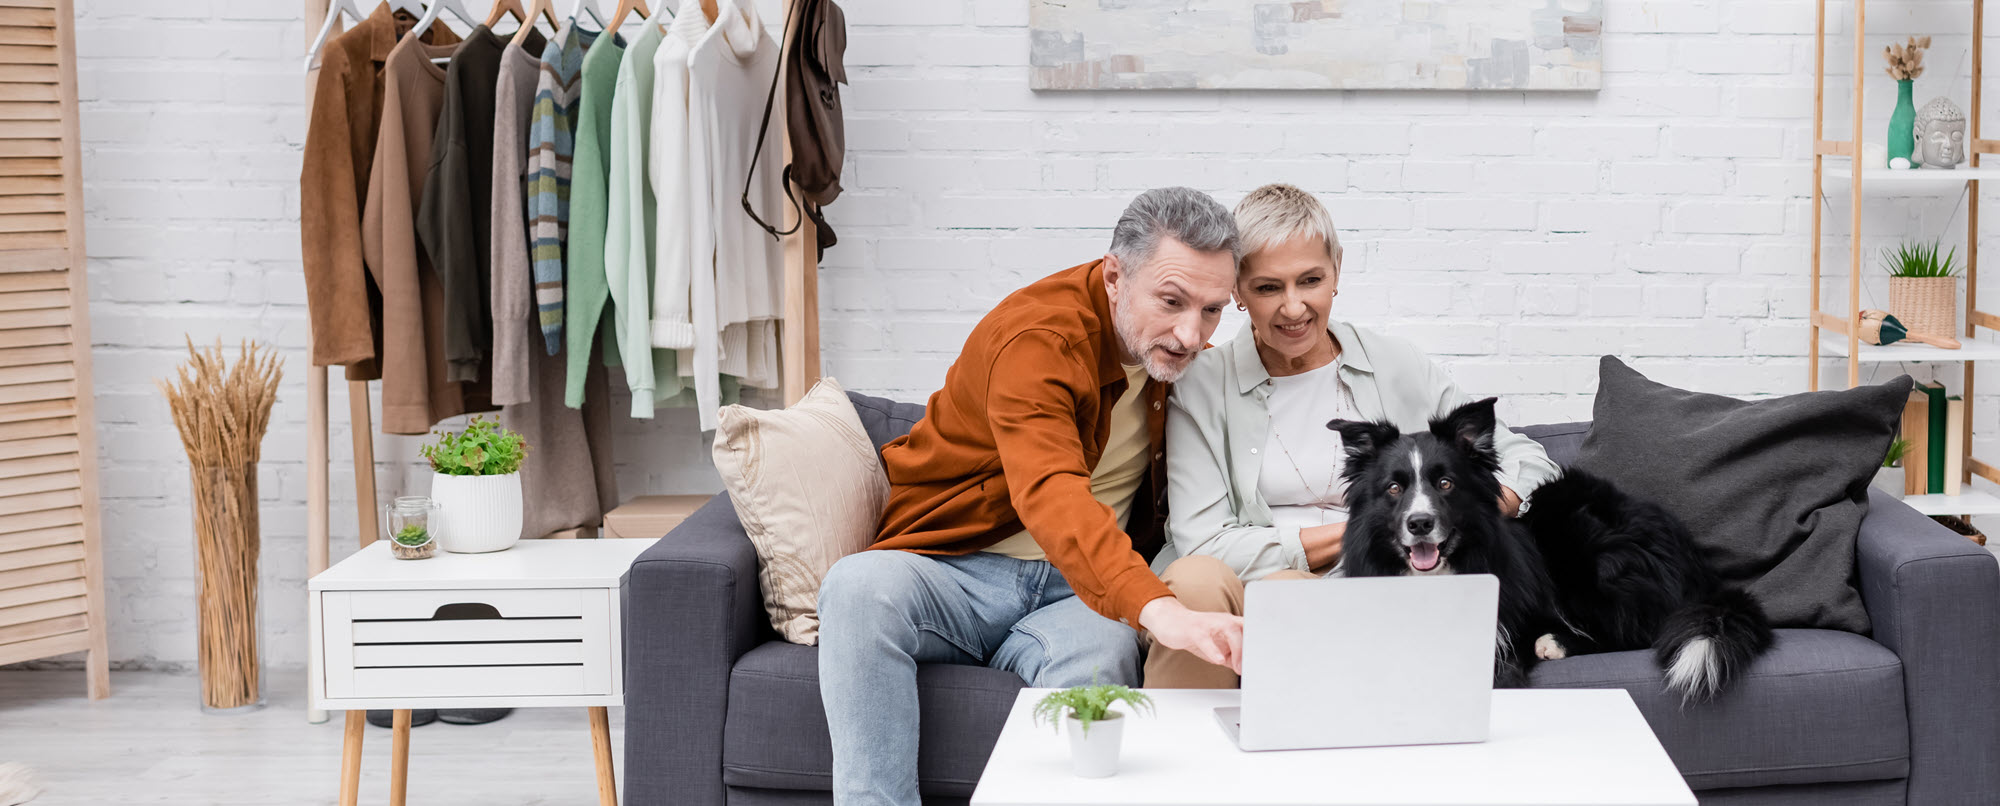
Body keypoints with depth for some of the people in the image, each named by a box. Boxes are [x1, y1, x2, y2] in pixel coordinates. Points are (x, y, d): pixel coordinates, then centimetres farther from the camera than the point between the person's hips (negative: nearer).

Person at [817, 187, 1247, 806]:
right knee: (860, 587, -36)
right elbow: (1050, 496, -38)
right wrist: (1156, 608, -54)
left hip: (1077, 593, 3)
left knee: (1104, 653, -34)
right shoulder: (1038, 335, -19)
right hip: (955, 570, -3)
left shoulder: (1175, 346, 4)